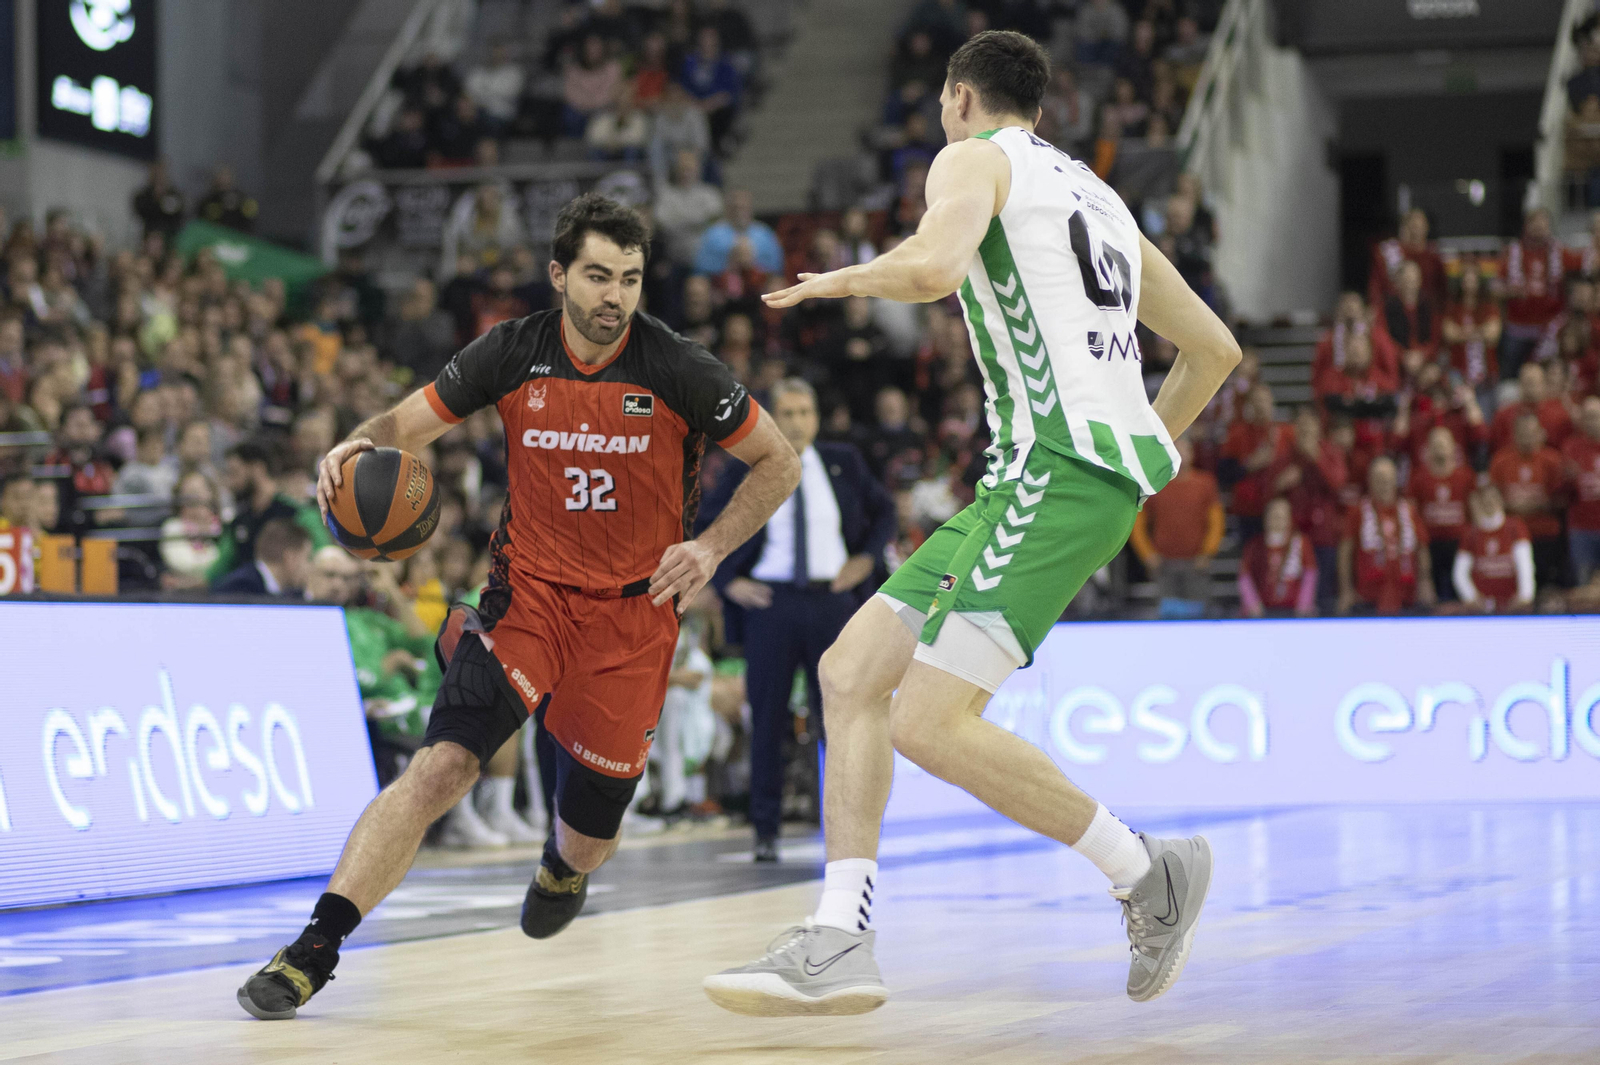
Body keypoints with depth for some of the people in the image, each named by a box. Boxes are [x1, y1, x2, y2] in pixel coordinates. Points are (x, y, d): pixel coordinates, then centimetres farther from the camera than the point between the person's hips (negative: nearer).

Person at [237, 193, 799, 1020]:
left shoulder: (676, 370, -11)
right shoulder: (512, 354, -7)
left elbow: (779, 464, -1)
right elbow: (408, 423, 1)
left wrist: (712, 547, -14)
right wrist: (361, 444, -22)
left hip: (633, 610, 0)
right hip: (529, 588, 0)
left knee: (587, 839, 10)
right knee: (441, 766, -23)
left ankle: (562, 869, 50)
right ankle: (315, 949, -24)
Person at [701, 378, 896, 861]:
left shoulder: (844, 463, 7)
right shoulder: (747, 471, 1)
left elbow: (884, 510, 20)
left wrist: (867, 558, 5)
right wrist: (727, 581, -1)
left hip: (832, 600, 1)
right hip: (771, 603, -1)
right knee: (768, 720, 1)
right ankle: (765, 831, 9)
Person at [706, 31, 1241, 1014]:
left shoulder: (977, 158, 3)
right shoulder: (1100, 200, 28)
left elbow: (935, 266, -20)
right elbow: (1215, 350, 33)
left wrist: (849, 279, 0)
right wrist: (1143, 455, 40)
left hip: (1057, 468, -9)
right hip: (1040, 479, 9)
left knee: (929, 721, -16)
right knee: (851, 672, 5)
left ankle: (1148, 872, -3)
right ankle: (842, 944, -1)